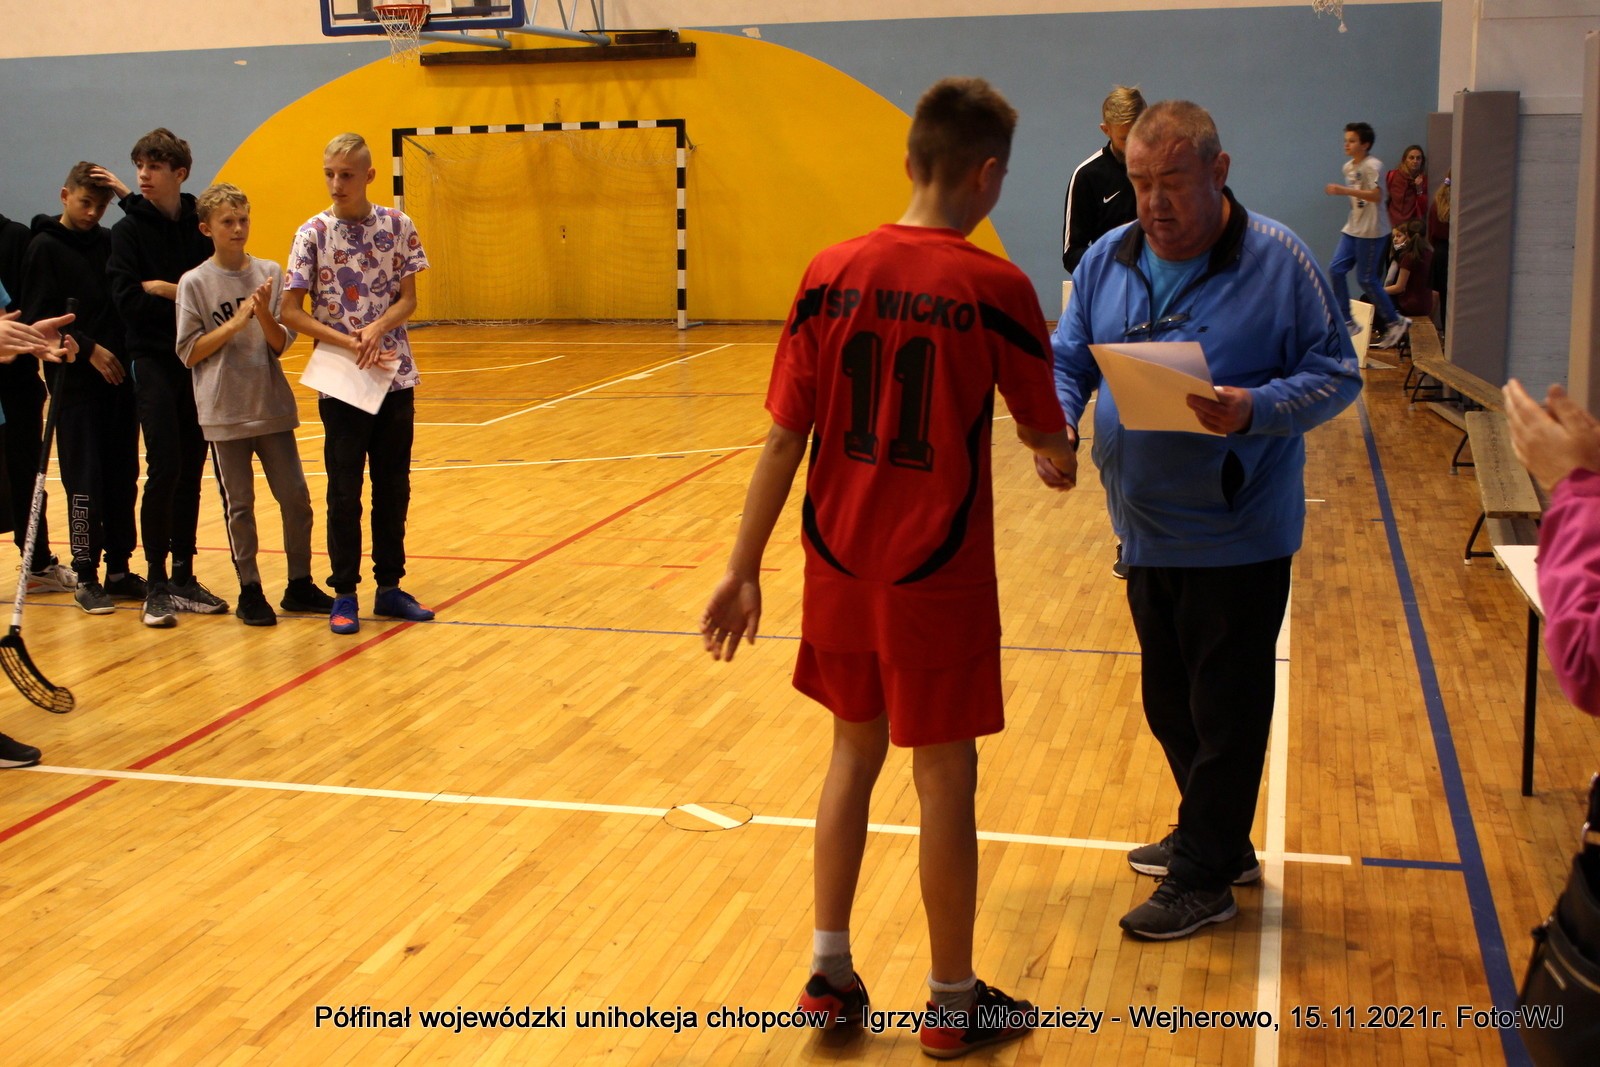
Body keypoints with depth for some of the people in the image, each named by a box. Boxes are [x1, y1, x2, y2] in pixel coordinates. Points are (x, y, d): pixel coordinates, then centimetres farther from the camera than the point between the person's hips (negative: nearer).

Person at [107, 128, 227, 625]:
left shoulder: (201, 222, 7)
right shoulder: (129, 229, -1)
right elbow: (128, 299, -10)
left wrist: (166, 289, -10)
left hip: (199, 359, 3)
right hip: (155, 360, -3)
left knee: (192, 471, 7)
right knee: (164, 469, -8)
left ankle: (184, 578, 15)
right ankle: (157, 585, 0)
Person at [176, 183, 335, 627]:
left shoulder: (270, 273, 3)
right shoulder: (195, 283, -3)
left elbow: (281, 343, 1)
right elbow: (189, 353, -5)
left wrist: (263, 314, -18)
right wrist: (236, 322, -14)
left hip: (273, 406, 3)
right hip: (224, 413, -2)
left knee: (296, 498, 5)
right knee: (239, 505, 5)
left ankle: (300, 583, 19)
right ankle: (250, 590, 16)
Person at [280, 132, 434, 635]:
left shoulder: (396, 225, 0)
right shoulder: (313, 233, -6)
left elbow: (408, 298, 3)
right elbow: (290, 312, -7)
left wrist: (377, 328, -16)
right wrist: (350, 343, -16)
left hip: (395, 377, 2)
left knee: (394, 487, 9)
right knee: (345, 492, 3)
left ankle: (389, 587, 21)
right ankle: (344, 593, 14)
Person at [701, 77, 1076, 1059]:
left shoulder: (831, 274, -2)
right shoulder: (993, 287, -12)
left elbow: (785, 437, -2)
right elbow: (1045, 433, -2)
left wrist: (744, 569, 4)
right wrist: (1063, 464, 22)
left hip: (839, 567, 4)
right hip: (938, 574, -4)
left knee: (854, 753, 20)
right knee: (945, 779, 8)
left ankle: (829, 969, 27)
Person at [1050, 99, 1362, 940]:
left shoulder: (1277, 261, -11)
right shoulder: (1107, 259, 4)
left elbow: (1336, 374, -10)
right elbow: (1066, 359, 9)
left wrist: (1255, 411, -28)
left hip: (1237, 535, -6)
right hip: (1145, 528, 6)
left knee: (1225, 712, 5)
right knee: (1169, 703, 19)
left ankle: (1202, 878, 20)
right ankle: (1216, 842, 39)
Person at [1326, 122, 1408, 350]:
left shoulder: (1372, 166, -15)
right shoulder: (1348, 167, 12)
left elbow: (1377, 195, -28)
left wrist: (1345, 191, -33)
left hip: (1371, 231, -9)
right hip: (1352, 228, 9)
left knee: (1367, 279, -5)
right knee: (1336, 270, -1)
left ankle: (1395, 322, 11)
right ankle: (1347, 322, 7)